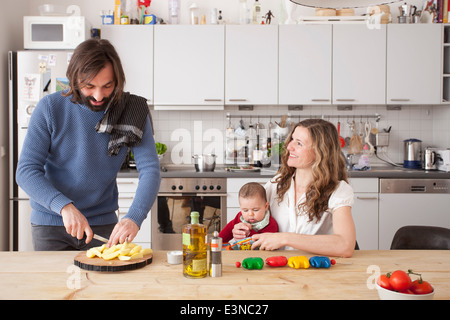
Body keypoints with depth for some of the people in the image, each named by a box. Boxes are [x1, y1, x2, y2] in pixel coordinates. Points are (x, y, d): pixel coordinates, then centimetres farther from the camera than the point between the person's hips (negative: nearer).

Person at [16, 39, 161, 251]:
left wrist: (134, 218, -32)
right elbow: (26, 171, -14)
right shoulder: (50, 108, -11)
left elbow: (150, 170, -15)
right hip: (50, 224, -1)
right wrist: (64, 207, -29)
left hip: (104, 224, 1)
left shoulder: (133, 111, -8)